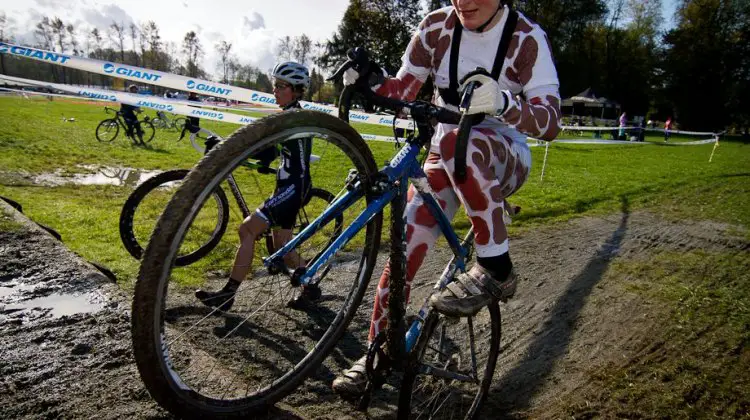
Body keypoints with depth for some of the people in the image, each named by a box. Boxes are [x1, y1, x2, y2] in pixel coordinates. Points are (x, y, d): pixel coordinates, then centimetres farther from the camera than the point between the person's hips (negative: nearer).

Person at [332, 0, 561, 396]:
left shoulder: (527, 38, -13)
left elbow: (551, 121, -22)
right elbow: (404, 89, -4)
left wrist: (504, 103, -43)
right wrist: (373, 82, -26)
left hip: (505, 159, -3)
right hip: (446, 157, 4)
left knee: (460, 141, -39)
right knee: (404, 248, -11)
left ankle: (495, 269, -25)